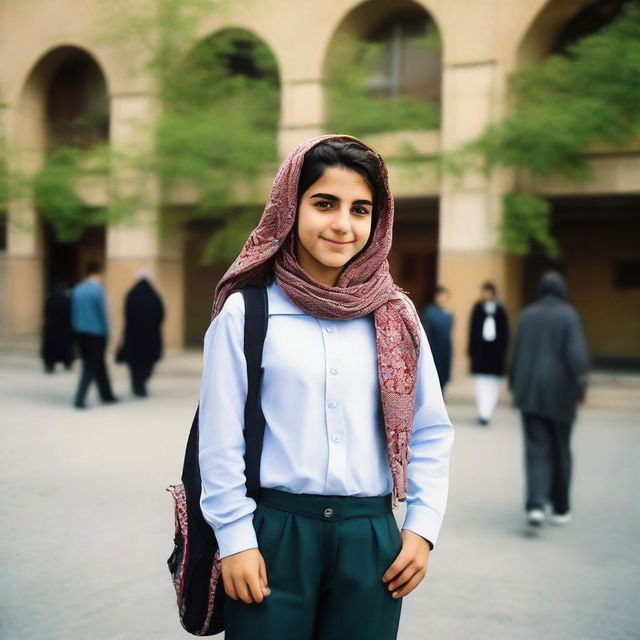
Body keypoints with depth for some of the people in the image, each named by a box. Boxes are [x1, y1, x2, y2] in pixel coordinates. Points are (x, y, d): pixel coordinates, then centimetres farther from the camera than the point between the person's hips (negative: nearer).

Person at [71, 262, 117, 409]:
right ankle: (79, 399, -7)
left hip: (81, 334, 6)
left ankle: (106, 395, 26)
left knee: (98, 365, 17)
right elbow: (103, 312, -10)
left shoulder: (77, 290, 4)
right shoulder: (98, 289, -12)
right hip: (96, 333, -6)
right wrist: (106, 333, -1)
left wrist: (77, 330, 15)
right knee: (91, 368, 0)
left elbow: (74, 313, 8)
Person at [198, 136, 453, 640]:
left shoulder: (396, 314, 6)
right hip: (275, 530, -2)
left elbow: (430, 430, 8)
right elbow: (221, 437, -4)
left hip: (371, 537, 3)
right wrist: (235, 537, -6)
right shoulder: (247, 310, -4)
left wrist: (422, 525, 0)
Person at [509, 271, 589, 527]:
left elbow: (517, 353, 9)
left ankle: (536, 504, -20)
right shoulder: (568, 315, -6)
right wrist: (581, 383, -14)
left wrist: (515, 386, 19)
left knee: (537, 450, 0)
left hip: (530, 392, 2)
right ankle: (560, 508, 23)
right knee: (560, 450, 13)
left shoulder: (526, 315, 5)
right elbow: (576, 352, -18)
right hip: (560, 392, -2)